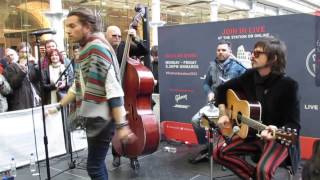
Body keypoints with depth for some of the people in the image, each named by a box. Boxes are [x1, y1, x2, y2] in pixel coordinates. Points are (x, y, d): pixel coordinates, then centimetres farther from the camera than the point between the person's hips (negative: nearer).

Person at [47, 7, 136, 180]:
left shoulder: (98, 47, -18)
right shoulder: (86, 48, 12)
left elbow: (113, 88, -24)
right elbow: (78, 85, 21)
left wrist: (121, 125, -26)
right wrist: (59, 106, 22)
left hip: (102, 117, -9)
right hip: (94, 115, 9)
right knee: (97, 164, 18)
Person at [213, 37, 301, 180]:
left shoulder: (288, 85, -19)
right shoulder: (250, 76, -3)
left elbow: (294, 124, -19)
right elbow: (222, 88, 10)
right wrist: (223, 114, -2)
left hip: (279, 138, -6)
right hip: (252, 133, 6)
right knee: (219, 153, -5)